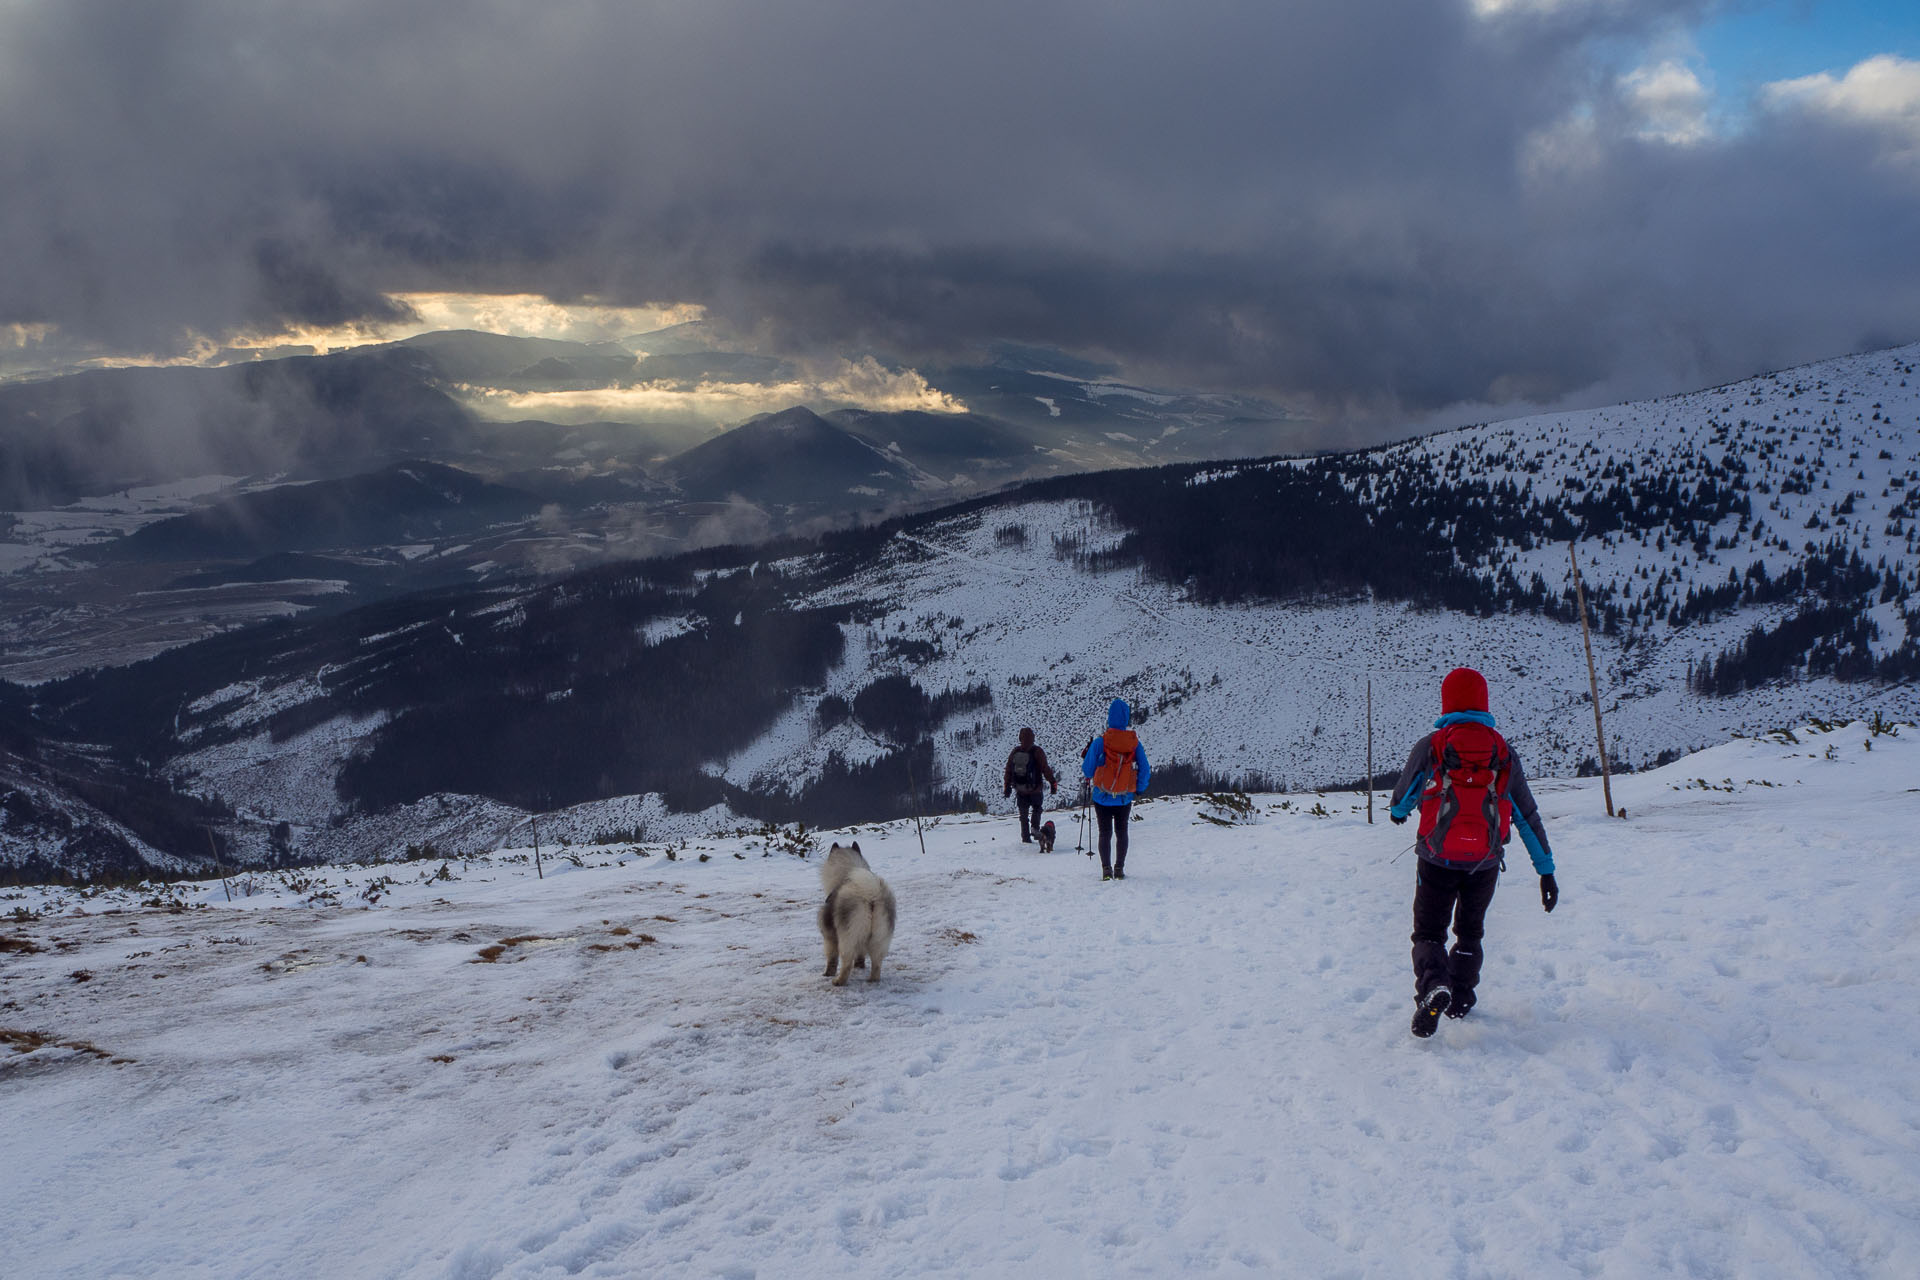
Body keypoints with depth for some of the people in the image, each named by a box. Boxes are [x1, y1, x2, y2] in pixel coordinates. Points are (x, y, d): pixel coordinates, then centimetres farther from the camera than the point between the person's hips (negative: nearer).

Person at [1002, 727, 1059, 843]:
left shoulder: (1015, 752, 1)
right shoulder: (1037, 752, -12)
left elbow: (1008, 771, 6)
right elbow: (1046, 769, -10)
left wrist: (1007, 787, 14)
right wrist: (1053, 783, 0)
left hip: (1020, 790, 3)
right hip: (1035, 789, -3)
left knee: (1023, 814, 12)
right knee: (1036, 808, 20)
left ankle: (1025, 837, 9)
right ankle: (1035, 827, 0)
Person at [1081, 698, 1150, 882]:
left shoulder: (1100, 742, -11)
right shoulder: (1135, 742, -5)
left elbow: (1087, 769, -6)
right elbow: (1145, 770, 0)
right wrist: (1139, 789, 15)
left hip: (1102, 797, -1)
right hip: (1125, 798, 1)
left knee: (1105, 833, 9)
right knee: (1122, 832, 15)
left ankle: (1106, 869, 2)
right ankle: (1119, 869, 13)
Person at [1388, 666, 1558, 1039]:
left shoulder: (1430, 746, -3)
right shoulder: (1503, 751, 3)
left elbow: (1403, 794, 14)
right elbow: (1528, 814, 5)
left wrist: (1398, 811, 39)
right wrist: (1546, 870, 9)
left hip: (1438, 860, -2)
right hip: (1485, 862, 2)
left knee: (1428, 933, 7)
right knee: (1470, 932, 24)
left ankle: (1433, 985, -21)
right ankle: (1460, 1000, 24)